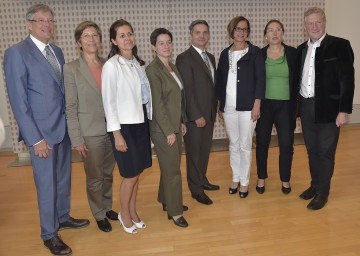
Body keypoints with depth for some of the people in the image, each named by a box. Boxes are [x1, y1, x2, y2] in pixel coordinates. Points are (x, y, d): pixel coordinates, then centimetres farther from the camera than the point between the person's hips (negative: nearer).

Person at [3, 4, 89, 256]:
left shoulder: (57, 51, 10)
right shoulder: (17, 52, -10)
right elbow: (18, 101, -13)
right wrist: (35, 138, -16)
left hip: (64, 126, 6)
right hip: (41, 130, -6)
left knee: (63, 177, 18)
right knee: (47, 184, 6)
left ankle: (63, 217, 39)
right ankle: (49, 234, 25)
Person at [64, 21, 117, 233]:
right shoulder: (71, 69, -7)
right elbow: (70, 107, -8)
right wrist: (77, 138, -11)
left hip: (112, 130, 4)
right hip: (91, 133, -4)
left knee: (108, 174, 18)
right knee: (95, 178, 11)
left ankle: (108, 207, 39)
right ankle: (99, 215, 32)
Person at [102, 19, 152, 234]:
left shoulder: (138, 62, 9)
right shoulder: (111, 65, -11)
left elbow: (145, 93, 11)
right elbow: (109, 102, -13)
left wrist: (148, 121, 8)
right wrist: (117, 133, -15)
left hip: (141, 123, 6)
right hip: (125, 125, -6)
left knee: (137, 172, 14)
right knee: (131, 174, 3)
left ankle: (133, 211, 33)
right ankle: (124, 214, 27)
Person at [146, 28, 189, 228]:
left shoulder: (172, 67, 11)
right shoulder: (152, 70, -14)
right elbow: (157, 103, -18)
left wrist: (181, 122, 13)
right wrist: (169, 130, -17)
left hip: (174, 125, 8)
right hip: (162, 128, -8)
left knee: (170, 166, 18)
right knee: (172, 170, 1)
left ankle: (167, 201, 36)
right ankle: (174, 211, 17)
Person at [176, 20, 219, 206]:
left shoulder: (210, 57, 14)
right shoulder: (184, 58, -11)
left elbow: (212, 85, 14)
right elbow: (187, 90, -16)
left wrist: (213, 110, 10)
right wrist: (197, 115, -18)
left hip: (209, 113, 7)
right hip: (195, 115, -7)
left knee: (205, 150, 17)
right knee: (194, 152, 4)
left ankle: (202, 180, 34)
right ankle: (196, 189, 18)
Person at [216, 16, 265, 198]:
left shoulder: (255, 52, 0)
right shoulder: (225, 53, 10)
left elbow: (260, 79, -5)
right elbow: (220, 80, 11)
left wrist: (257, 105, -12)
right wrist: (220, 105, 8)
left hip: (247, 106, -3)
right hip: (228, 107, 3)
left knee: (245, 145, 4)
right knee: (233, 144, 12)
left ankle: (244, 181, 18)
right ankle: (236, 178, 27)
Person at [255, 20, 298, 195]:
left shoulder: (293, 53, 1)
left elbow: (297, 80, 2)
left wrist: (296, 105, -5)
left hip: (285, 106, 0)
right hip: (264, 105, 0)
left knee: (286, 145, 3)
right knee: (262, 143, 9)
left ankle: (285, 180, 24)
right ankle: (261, 178, 26)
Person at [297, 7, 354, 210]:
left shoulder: (340, 45, -5)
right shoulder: (302, 49, 10)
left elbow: (348, 79, -10)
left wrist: (344, 110, -15)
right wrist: (297, 106, 8)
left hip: (328, 108, -5)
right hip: (306, 108, 5)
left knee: (326, 152, 4)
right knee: (312, 150, 15)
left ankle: (323, 192, 19)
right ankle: (315, 185, 31)